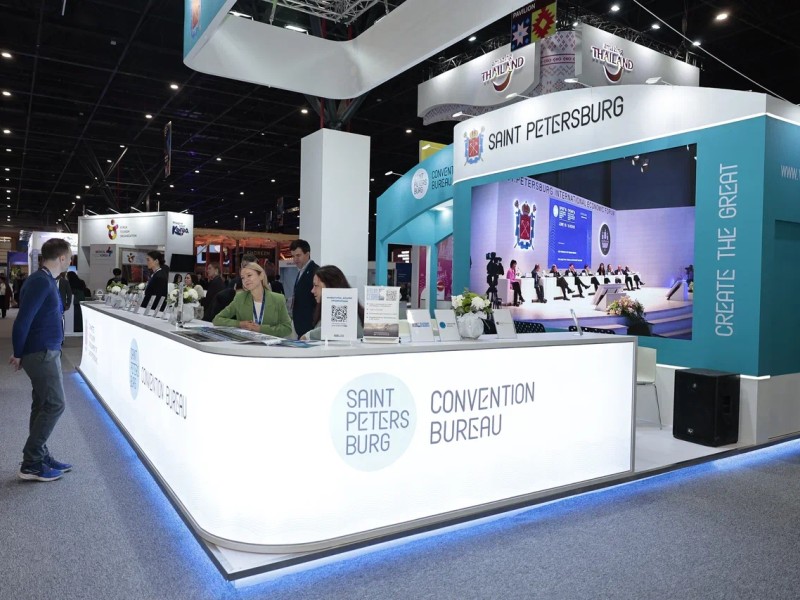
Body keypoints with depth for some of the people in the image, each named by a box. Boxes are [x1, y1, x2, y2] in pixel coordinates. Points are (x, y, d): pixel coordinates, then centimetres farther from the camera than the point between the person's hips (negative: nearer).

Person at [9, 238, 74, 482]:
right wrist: (18, 354, -10)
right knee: (54, 405, -6)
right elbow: (23, 320, -21)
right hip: (41, 353, -10)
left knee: (43, 405, 13)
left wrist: (22, 353, 19)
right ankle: (31, 464, 1)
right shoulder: (41, 282, -18)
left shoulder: (47, 280, 13)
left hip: (45, 351, 10)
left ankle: (39, 457, 21)